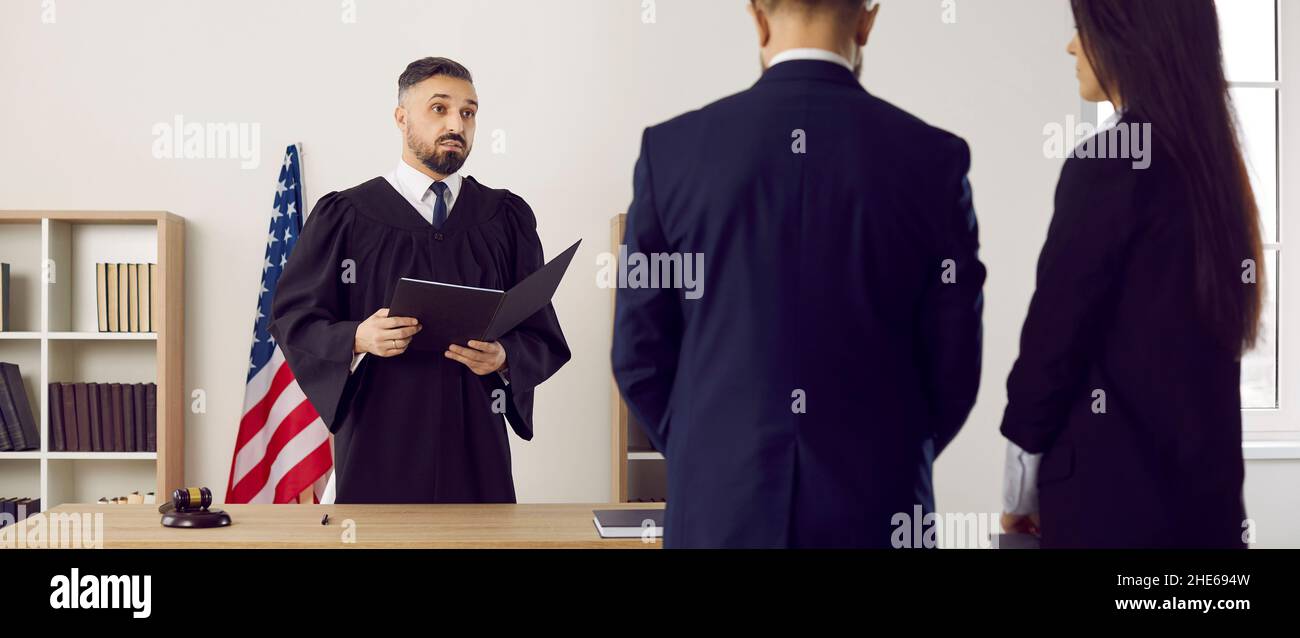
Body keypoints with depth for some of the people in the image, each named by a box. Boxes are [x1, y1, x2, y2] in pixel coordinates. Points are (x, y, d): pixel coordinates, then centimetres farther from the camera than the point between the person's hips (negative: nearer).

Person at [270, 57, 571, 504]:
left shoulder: (508, 219, 6)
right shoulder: (344, 216, 2)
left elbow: (544, 338, 5)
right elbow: (292, 319, 1)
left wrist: (504, 358, -17)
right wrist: (357, 339, -18)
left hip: (476, 446, 2)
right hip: (377, 449, -1)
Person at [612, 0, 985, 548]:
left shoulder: (671, 149, -6)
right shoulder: (934, 158, -6)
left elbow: (639, 352, -1)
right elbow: (953, 362, -1)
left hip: (721, 505, 1)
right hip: (875, 508, 0)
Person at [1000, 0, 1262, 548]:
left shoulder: (1107, 162, -16)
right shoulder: (1213, 159, 8)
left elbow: (1054, 333, -13)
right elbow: (1202, 335, 11)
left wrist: (1022, 491, -1)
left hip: (1117, 485, -7)